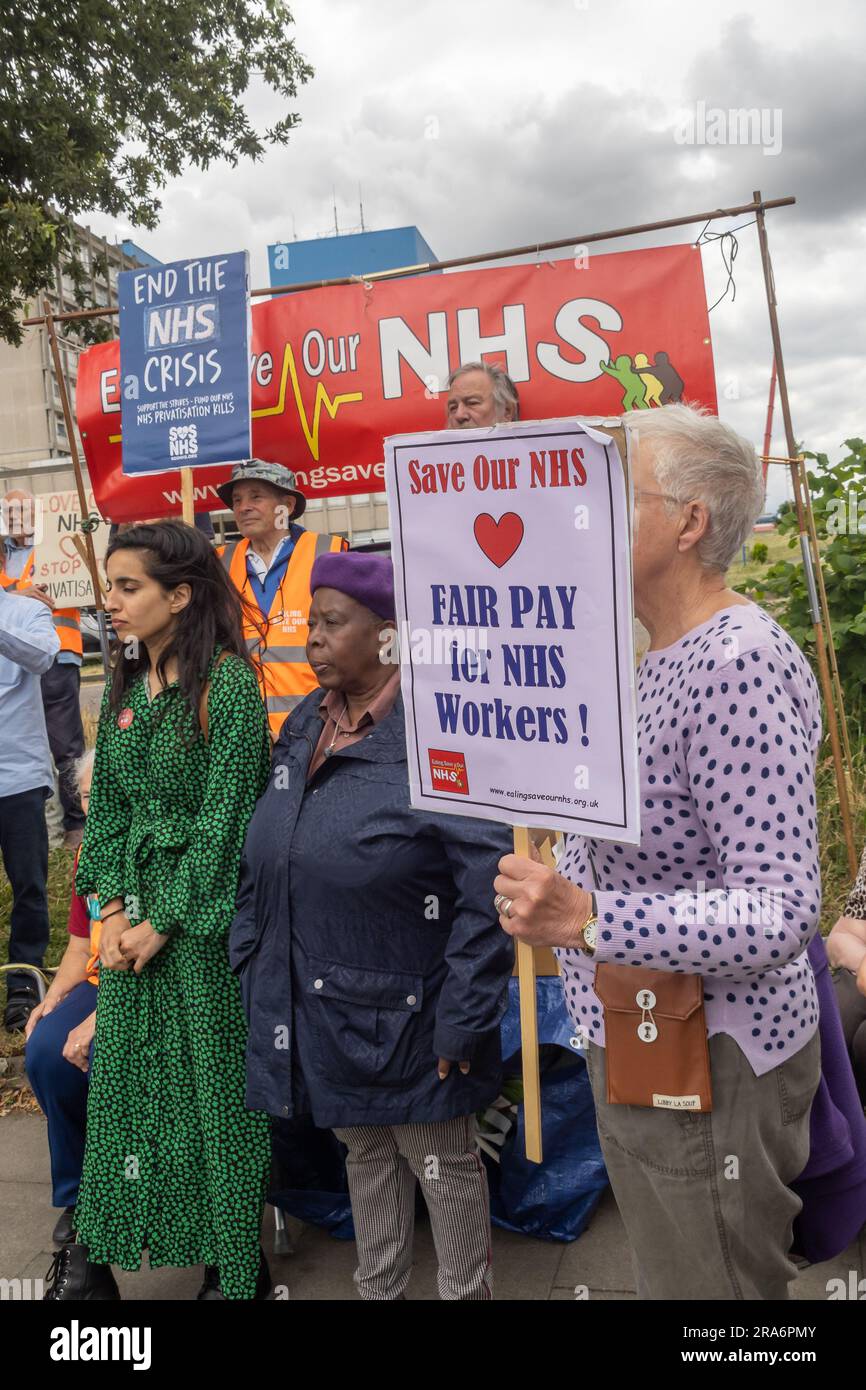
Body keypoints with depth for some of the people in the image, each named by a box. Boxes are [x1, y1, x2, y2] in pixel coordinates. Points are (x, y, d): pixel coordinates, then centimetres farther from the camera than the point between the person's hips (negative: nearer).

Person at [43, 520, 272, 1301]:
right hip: (134, 917, 6)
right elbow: (107, 805, 9)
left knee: (213, 1082, 6)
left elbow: (225, 817, -16)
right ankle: (95, 1253, 30)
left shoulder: (227, 682, -14)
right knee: (121, 1075, 13)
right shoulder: (125, 684, 7)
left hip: (205, 917, -6)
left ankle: (234, 1264, 26)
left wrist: (162, 921, -12)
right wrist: (112, 910, -1)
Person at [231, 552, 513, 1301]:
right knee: (365, 1154, 25)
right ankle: (378, 1290, 46)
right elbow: (263, 860, 11)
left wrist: (461, 1020, -19)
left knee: (443, 1164, 16)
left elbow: (485, 891, -22)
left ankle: (468, 1291, 40)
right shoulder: (305, 726, 4)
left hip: (405, 1014, -6)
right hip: (315, 1006, 7)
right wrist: (254, 970, 10)